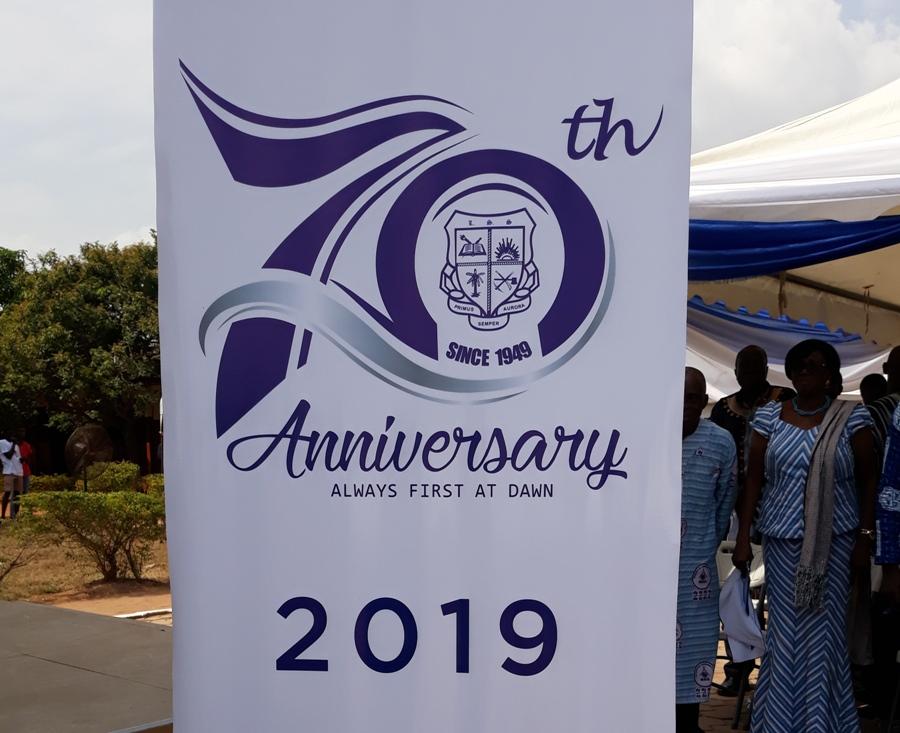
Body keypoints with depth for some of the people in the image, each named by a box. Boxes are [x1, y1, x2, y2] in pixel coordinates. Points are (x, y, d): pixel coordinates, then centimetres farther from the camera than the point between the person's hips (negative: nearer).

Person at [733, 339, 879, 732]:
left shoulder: (852, 417, -1)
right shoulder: (769, 416, 4)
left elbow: (869, 479, 1)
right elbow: (754, 478, 5)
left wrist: (865, 538, -4)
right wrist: (743, 537, 1)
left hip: (833, 539, -1)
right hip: (781, 538, 2)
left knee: (823, 631, 1)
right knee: (784, 630, 6)